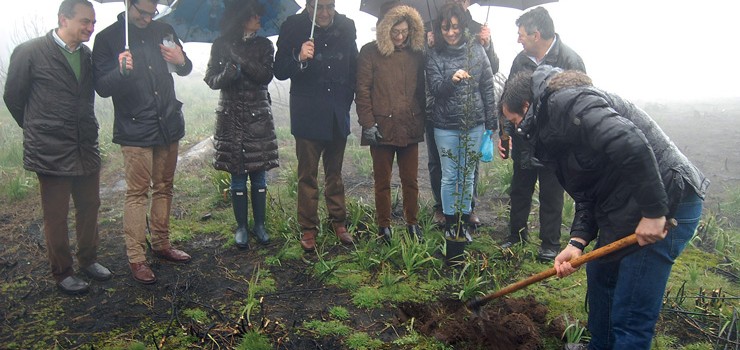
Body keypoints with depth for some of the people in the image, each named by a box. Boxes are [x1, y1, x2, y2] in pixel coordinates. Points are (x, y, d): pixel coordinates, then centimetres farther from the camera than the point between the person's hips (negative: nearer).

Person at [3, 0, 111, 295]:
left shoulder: (87, 56, 8)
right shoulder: (30, 52, -8)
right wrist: (37, 129, 9)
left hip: (86, 149, 5)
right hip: (51, 152, -5)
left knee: (89, 207, 14)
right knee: (56, 216, 6)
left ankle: (88, 260, 33)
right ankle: (62, 273, 21)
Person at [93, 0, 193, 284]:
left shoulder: (163, 31, 8)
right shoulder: (108, 38, -3)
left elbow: (185, 70, 18)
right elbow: (102, 87, -7)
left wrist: (181, 61, -6)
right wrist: (121, 71, -27)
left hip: (168, 125, 5)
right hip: (135, 131, -4)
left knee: (164, 187, 12)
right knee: (137, 192, -4)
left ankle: (161, 244, 25)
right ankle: (136, 258, 3)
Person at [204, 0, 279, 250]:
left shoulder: (264, 45, 4)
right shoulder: (221, 46, 4)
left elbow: (266, 76, -10)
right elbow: (211, 80, 1)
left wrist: (239, 56, -17)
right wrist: (228, 73, -19)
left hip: (259, 116, 0)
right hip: (231, 117, 0)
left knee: (258, 175, 4)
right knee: (238, 176, 3)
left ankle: (259, 226, 16)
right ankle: (241, 227, 14)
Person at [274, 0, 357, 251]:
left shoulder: (346, 26, 3)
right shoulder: (293, 26, -6)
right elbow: (280, 71, -7)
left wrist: (347, 98, 6)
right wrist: (299, 58, -25)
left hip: (338, 114, 3)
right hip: (308, 115, -3)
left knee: (335, 171, 14)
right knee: (307, 174, 4)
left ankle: (338, 223, 25)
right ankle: (308, 228, 14)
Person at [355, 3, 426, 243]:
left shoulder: (416, 54, 7)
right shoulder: (370, 52, -3)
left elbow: (421, 90, 13)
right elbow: (362, 90, -6)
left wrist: (422, 120, 9)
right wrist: (368, 123, -11)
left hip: (410, 128, 3)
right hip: (382, 127, -3)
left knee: (411, 180, 11)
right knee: (382, 181, 8)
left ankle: (412, 223, 26)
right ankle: (384, 226, 22)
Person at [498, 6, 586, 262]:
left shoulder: (570, 62, -16)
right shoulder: (521, 59, 0)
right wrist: (505, 131, 2)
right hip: (523, 141, 5)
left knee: (551, 195, 9)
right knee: (519, 190, 17)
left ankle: (550, 243, 25)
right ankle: (517, 233, 36)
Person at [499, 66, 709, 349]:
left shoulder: (565, 101, -16)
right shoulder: (551, 124, 15)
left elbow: (630, 143, -31)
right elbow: (586, 194, 10)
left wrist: (653, 211, -26)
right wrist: (577, 242, -4)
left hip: (667, 202, -11)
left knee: (630, 317, -5)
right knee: (599, 274, 27)